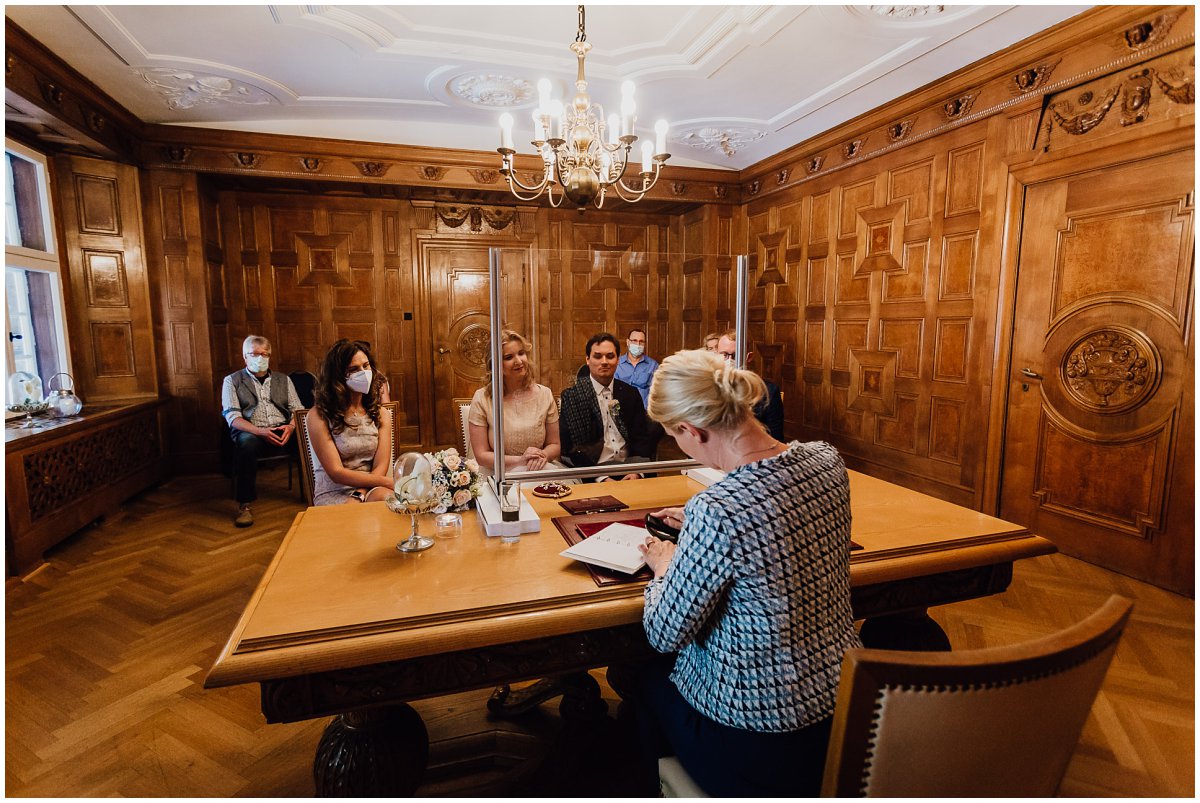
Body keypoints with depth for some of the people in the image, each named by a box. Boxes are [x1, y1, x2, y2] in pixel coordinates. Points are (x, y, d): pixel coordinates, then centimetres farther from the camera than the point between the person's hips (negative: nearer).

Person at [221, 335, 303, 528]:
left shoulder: (283, 379, 22)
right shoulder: (232, 381, 14)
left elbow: (297, 410, 14)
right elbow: (232, 416, 1)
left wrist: (291, 426, -11)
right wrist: (260, 431, -18)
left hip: (282, 433, 2)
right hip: (251, 433, -2)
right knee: (247, 443, -39)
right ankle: (244, 505, -31)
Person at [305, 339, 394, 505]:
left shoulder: (379, 413, 6)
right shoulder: (319, 415, -6)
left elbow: (381, 467, -2)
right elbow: (336, 473, -11)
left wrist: (359, 495, -21)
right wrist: (389, 482, -17)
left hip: (372, 488, 3)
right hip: (333, 492, -3)